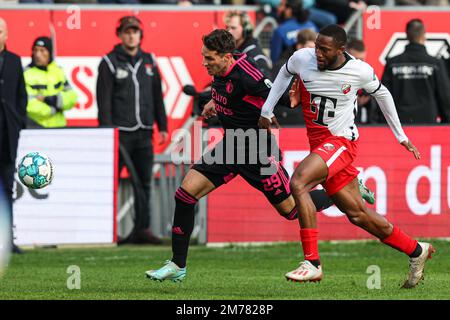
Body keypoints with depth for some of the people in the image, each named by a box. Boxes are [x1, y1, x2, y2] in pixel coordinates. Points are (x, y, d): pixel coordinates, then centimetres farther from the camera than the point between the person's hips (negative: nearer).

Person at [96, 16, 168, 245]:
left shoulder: (149, 62, 14)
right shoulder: (110, 63, -1)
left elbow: (157, 97, 18)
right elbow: (104, 100, -6)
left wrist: (162, 127, 14)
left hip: (144, 133, 5)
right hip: (120, 133, -5)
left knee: (144, 183, 5)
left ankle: (142, 228, 8)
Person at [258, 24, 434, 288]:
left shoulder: (360, 71, -14)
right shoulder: (302, 58, -7)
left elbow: (382, 94, 6)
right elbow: (285, 73, 17)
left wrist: (401, 136, 15)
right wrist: (267, 111, 17)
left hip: (341, 141, -5)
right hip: (318, 143, 5)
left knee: (298, 183, -28)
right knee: (356, 213, 10)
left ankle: (312, 263, -26)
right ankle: (416, 251, 28)